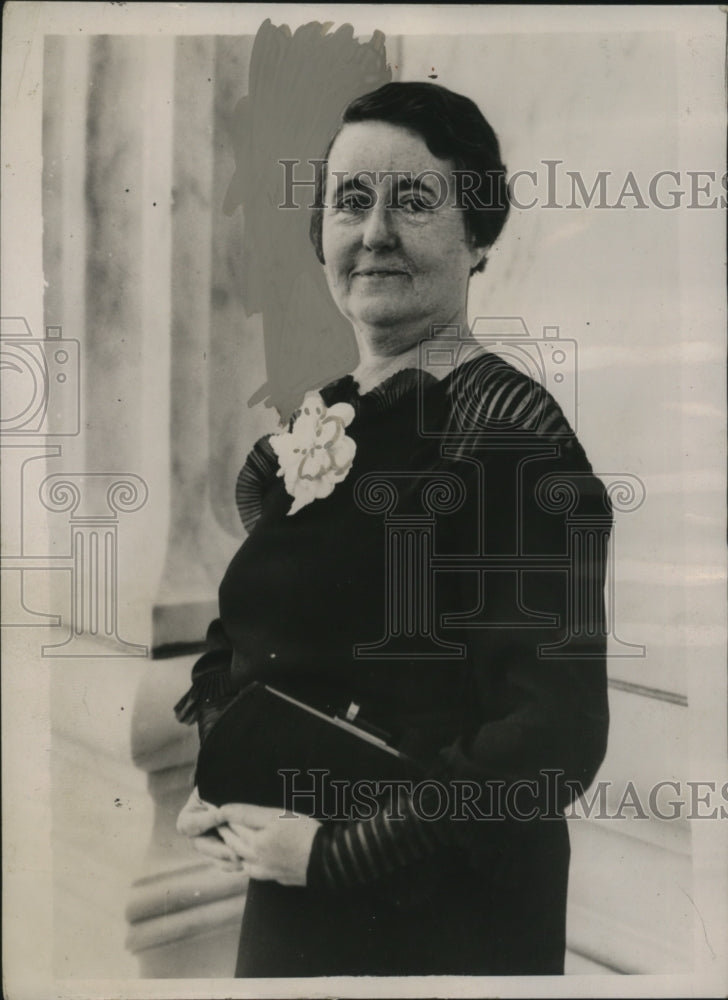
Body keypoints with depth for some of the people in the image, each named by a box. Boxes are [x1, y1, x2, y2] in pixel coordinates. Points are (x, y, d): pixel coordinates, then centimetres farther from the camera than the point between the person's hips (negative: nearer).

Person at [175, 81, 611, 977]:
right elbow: (236, 643, 12)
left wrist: (335, 853, -17)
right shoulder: (312, 427, 1)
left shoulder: (511, 429, -19)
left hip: (450, 922, -6)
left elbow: (556, 735, -22)